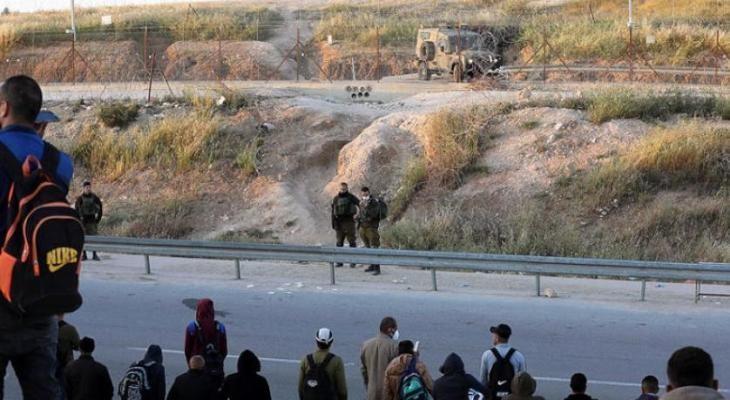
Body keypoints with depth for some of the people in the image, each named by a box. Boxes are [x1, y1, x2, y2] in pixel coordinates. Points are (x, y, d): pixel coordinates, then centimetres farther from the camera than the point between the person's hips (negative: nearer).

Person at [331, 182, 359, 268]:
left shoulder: (351, 197, -1)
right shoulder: (336, 199, 10)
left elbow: (360, 204, -11)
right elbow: (333, 212, 11)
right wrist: (333, 224, 4)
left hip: (349, 221, -4)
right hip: (339, 223, 4)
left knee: (352, 241, -3)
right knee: (339, 242, 6)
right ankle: (339, 261, 12)